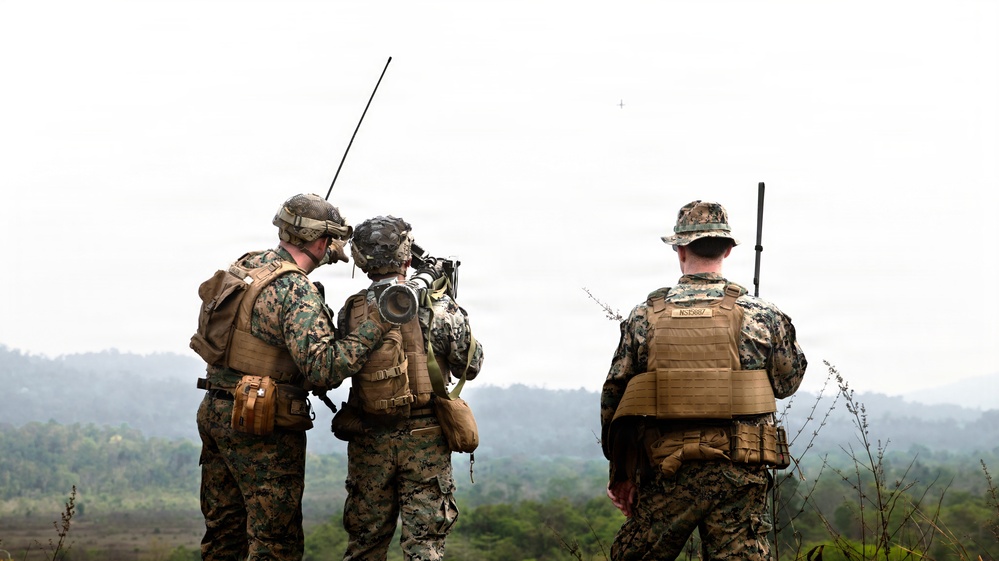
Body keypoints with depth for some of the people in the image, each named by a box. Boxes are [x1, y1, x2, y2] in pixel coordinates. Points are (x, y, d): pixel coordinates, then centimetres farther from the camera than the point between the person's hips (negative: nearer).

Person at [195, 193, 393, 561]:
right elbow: (324, 369, -26)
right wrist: (375, 326, -21)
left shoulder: (246, 265, 6)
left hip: (215, 411, 8)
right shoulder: (298, 292, -19)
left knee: (223, 531, 17)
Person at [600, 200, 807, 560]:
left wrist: (621, 473, 16)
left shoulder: (645, 317, 1)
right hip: (739, 476, 0)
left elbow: (614, 396, 5)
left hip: (666, 476, 0)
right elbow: (787, 382, 12)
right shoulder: (760, 315, -2)